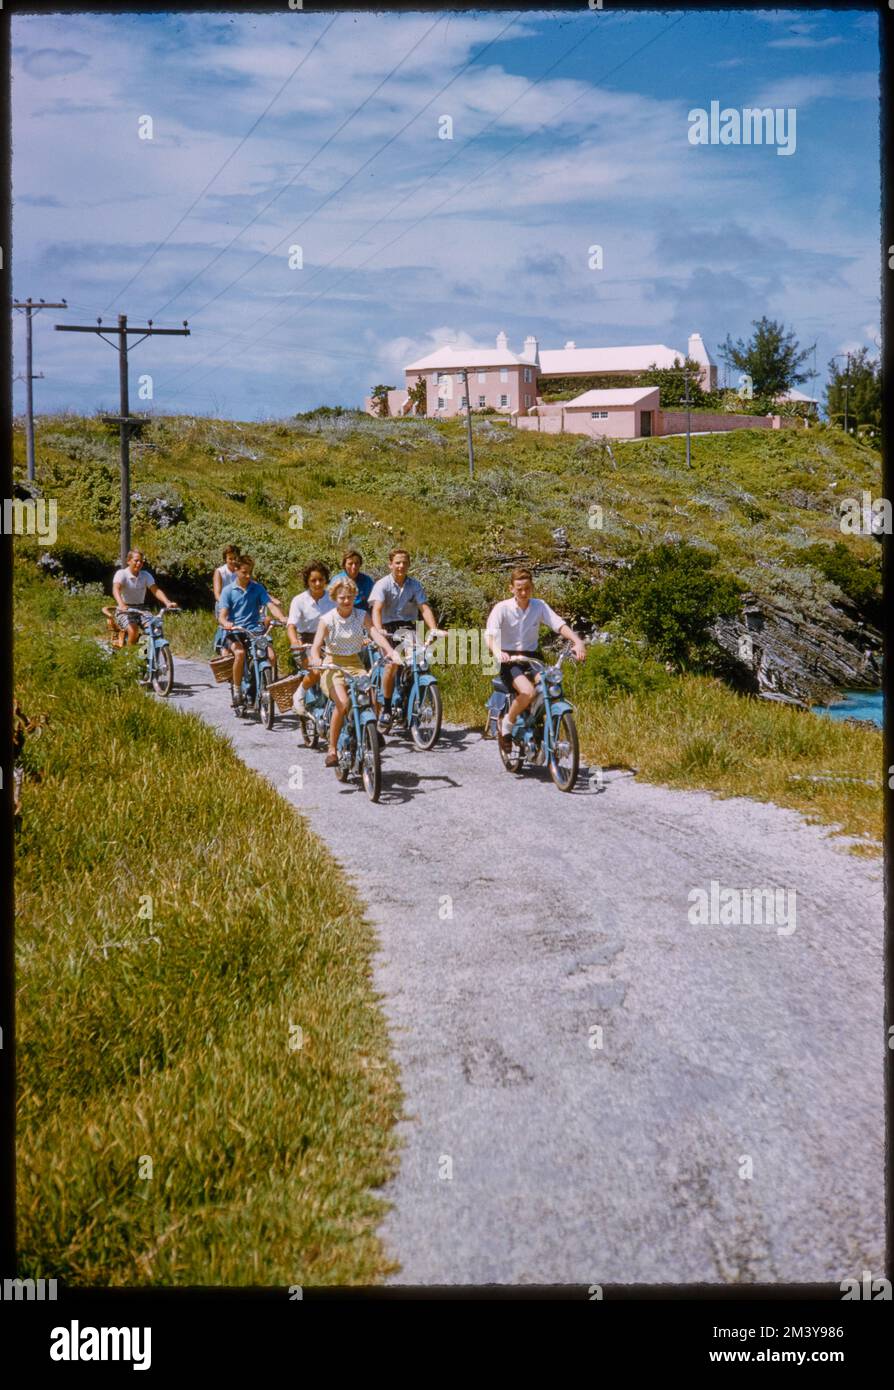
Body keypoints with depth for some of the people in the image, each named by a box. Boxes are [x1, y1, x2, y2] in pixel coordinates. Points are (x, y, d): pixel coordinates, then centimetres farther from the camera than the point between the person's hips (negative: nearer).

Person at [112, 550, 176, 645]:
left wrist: (167, 603, -29)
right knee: (133, 631, -32)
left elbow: (156, 590, -9)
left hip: (141, 609, 4)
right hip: (125, 611, -4)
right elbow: (116, 589, -27)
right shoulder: (121, 574, -9)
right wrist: (121, 605, -47)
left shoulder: (146, 575, 3)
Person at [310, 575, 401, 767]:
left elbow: (376, 634, -16)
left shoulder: (362, 616, 1)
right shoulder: (327, 620, -6)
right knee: (342, 703, -26)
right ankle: (332, 750, -14)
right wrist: (315, 659, -41)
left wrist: (390, 651, -35)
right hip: (333, 665, -3)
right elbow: (316, 645, -17)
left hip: (355, 664, 3)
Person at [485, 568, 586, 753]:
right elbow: (490, 634, -21)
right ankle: (506, 725, -6)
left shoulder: (539, 606, 3)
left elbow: (559, 624, -10)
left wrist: (577, 642, -28)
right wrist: (497, 652, -42)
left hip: (531, 658, 5)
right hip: (509, 661, -5)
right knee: (528, 692, -32)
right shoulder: (502, 608, -8)